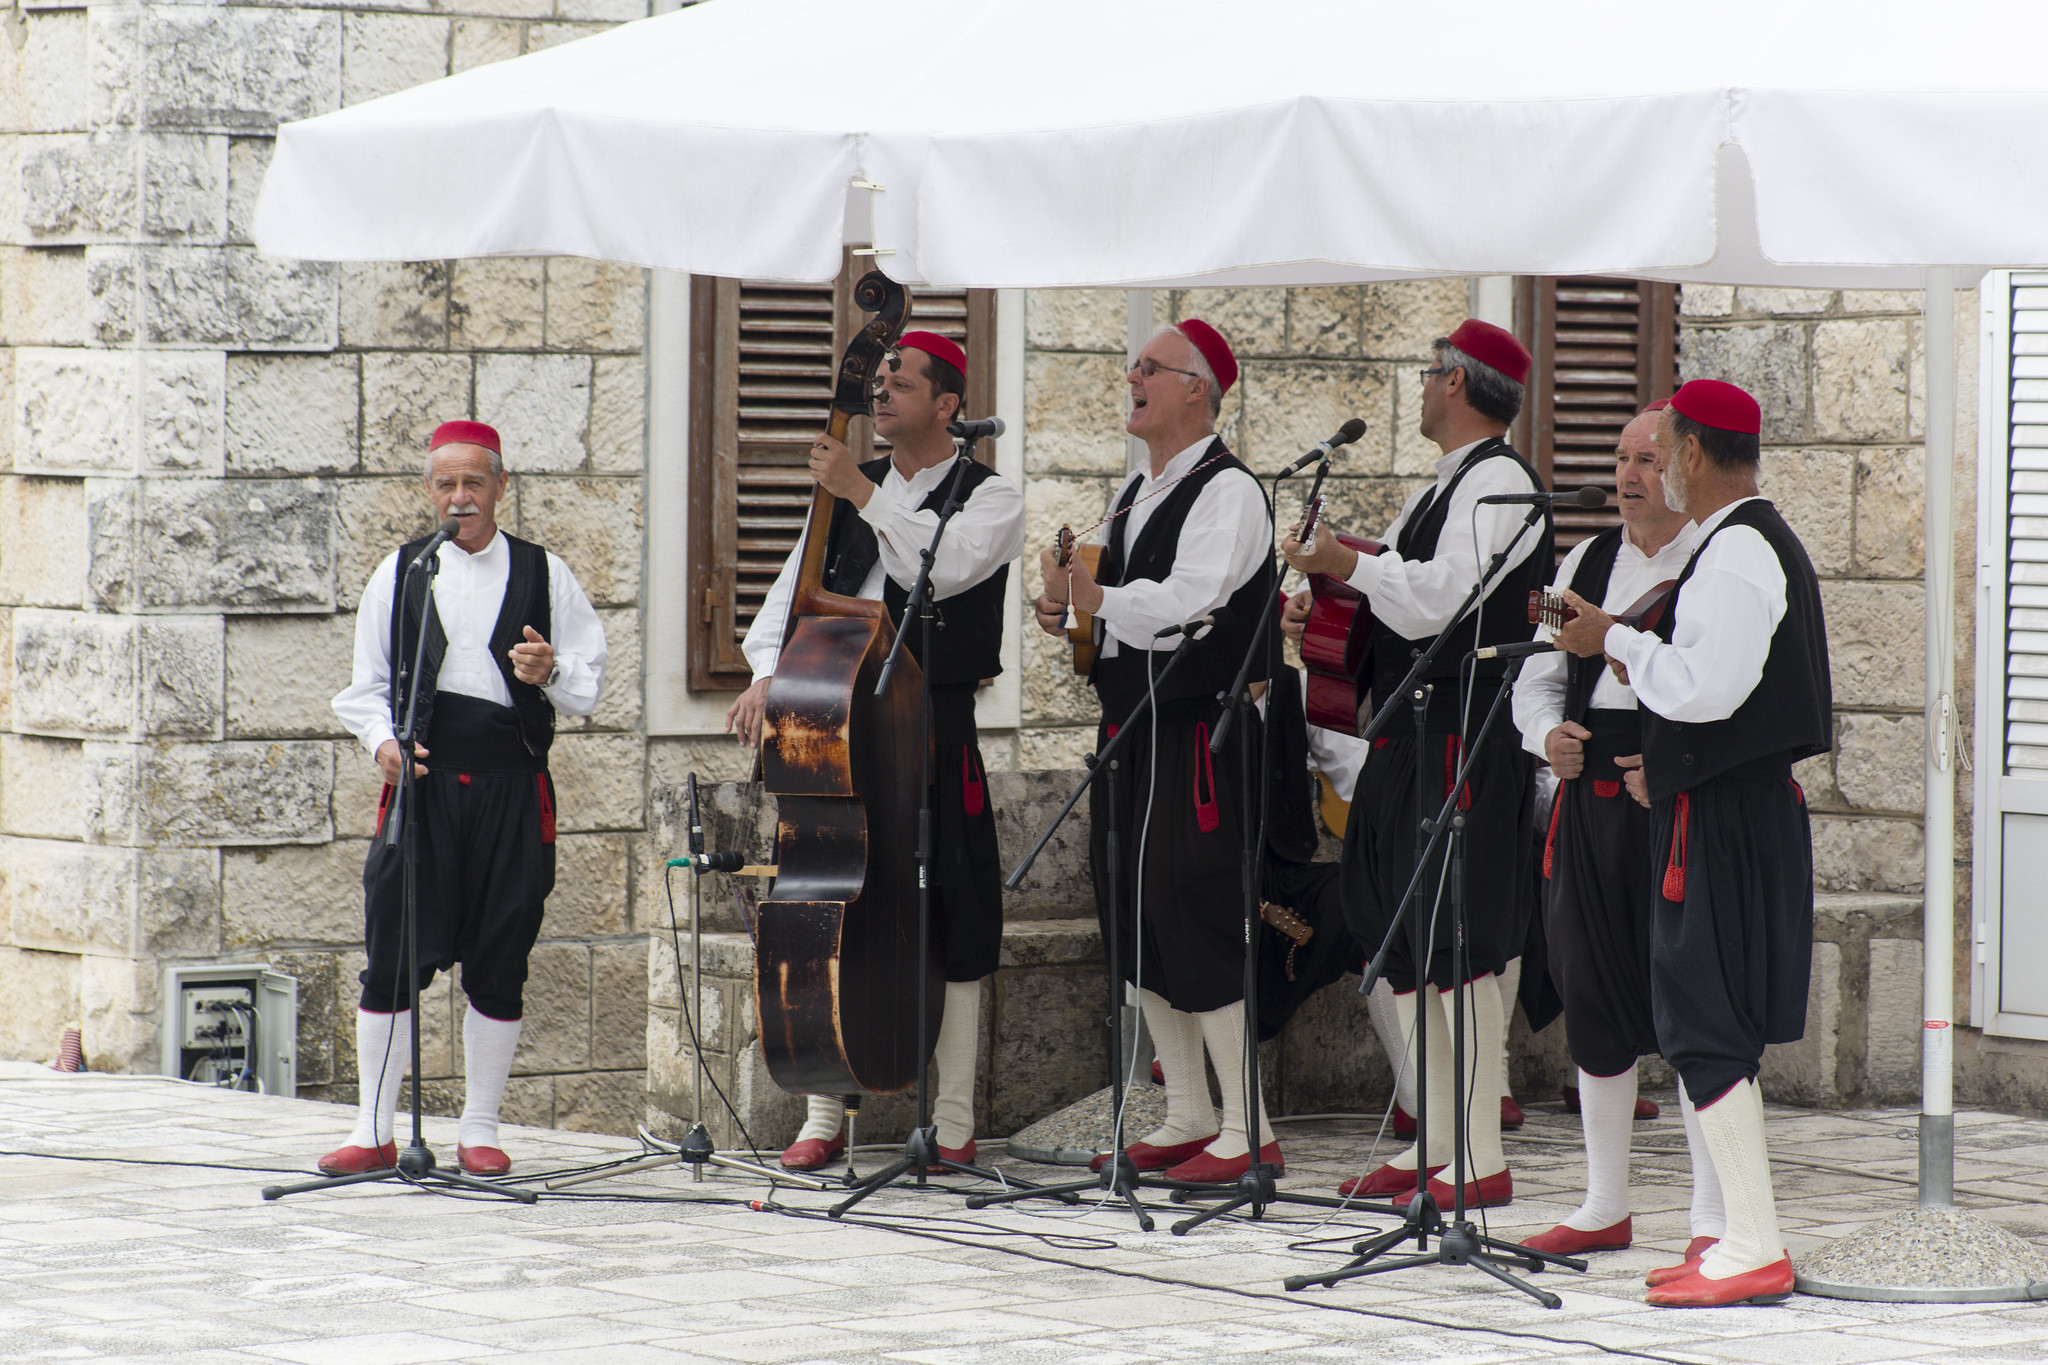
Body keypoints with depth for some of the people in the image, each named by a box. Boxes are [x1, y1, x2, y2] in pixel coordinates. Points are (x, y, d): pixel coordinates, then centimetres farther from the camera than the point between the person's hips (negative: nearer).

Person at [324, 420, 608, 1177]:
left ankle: (479, 1129, 12)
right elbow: (365, 684, 12)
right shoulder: (399, 572, 11)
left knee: (499, 965, 2)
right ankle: (373, 1131, 2)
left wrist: (550, 674, -15)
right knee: (392, 957, -4)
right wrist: (383, 739, -7)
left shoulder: (544, 575, 9)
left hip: (512, 782, 0)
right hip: (422, 777, 0)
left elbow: (589, 687, 7)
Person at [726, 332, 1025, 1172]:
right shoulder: (848, 490, 16)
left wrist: (863, 495, -18)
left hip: (935, 725, -4)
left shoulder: (989, 498, 1)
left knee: (948, 916, -3)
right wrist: (768, 673, -6)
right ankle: (824, 1114, 10)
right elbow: (797, 586, 11)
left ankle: (953, 1120, 4)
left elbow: (943, 568, -18)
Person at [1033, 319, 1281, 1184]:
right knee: (1133, 917, 11)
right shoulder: (1134, 494, 17)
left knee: (1193, 917, -10)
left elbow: (1186, 608, -23)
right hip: (1129, 724, 10)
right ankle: (1187, 1119, 21)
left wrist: (1094, 596, -19)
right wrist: (1068, 609, 2)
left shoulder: (1226, 492, -12)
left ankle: (1247, 1130, -4)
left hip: (1194, 732, -10)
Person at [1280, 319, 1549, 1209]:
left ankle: (1483, 1161, -6)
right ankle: (1432, 1141, 19)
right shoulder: (1445, 487, 18)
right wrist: (1329, 591, 7)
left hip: (1467, 741, -10)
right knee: (1405, 937, 12)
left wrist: (1351, 564, -14)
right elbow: (1410, 595, 22)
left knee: (1458, 944, -9)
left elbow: (1442, 596, -22)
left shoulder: (1495, 481, -13)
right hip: (1411, 735, 10)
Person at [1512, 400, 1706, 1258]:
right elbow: (1537, 677, 18)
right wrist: (1548, 734, -3)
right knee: (1592, 993, 10)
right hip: (1590, 796, 6)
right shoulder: (1586, 564, 15)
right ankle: (1604, 1208, 20)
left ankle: (1712, 1217, 0)